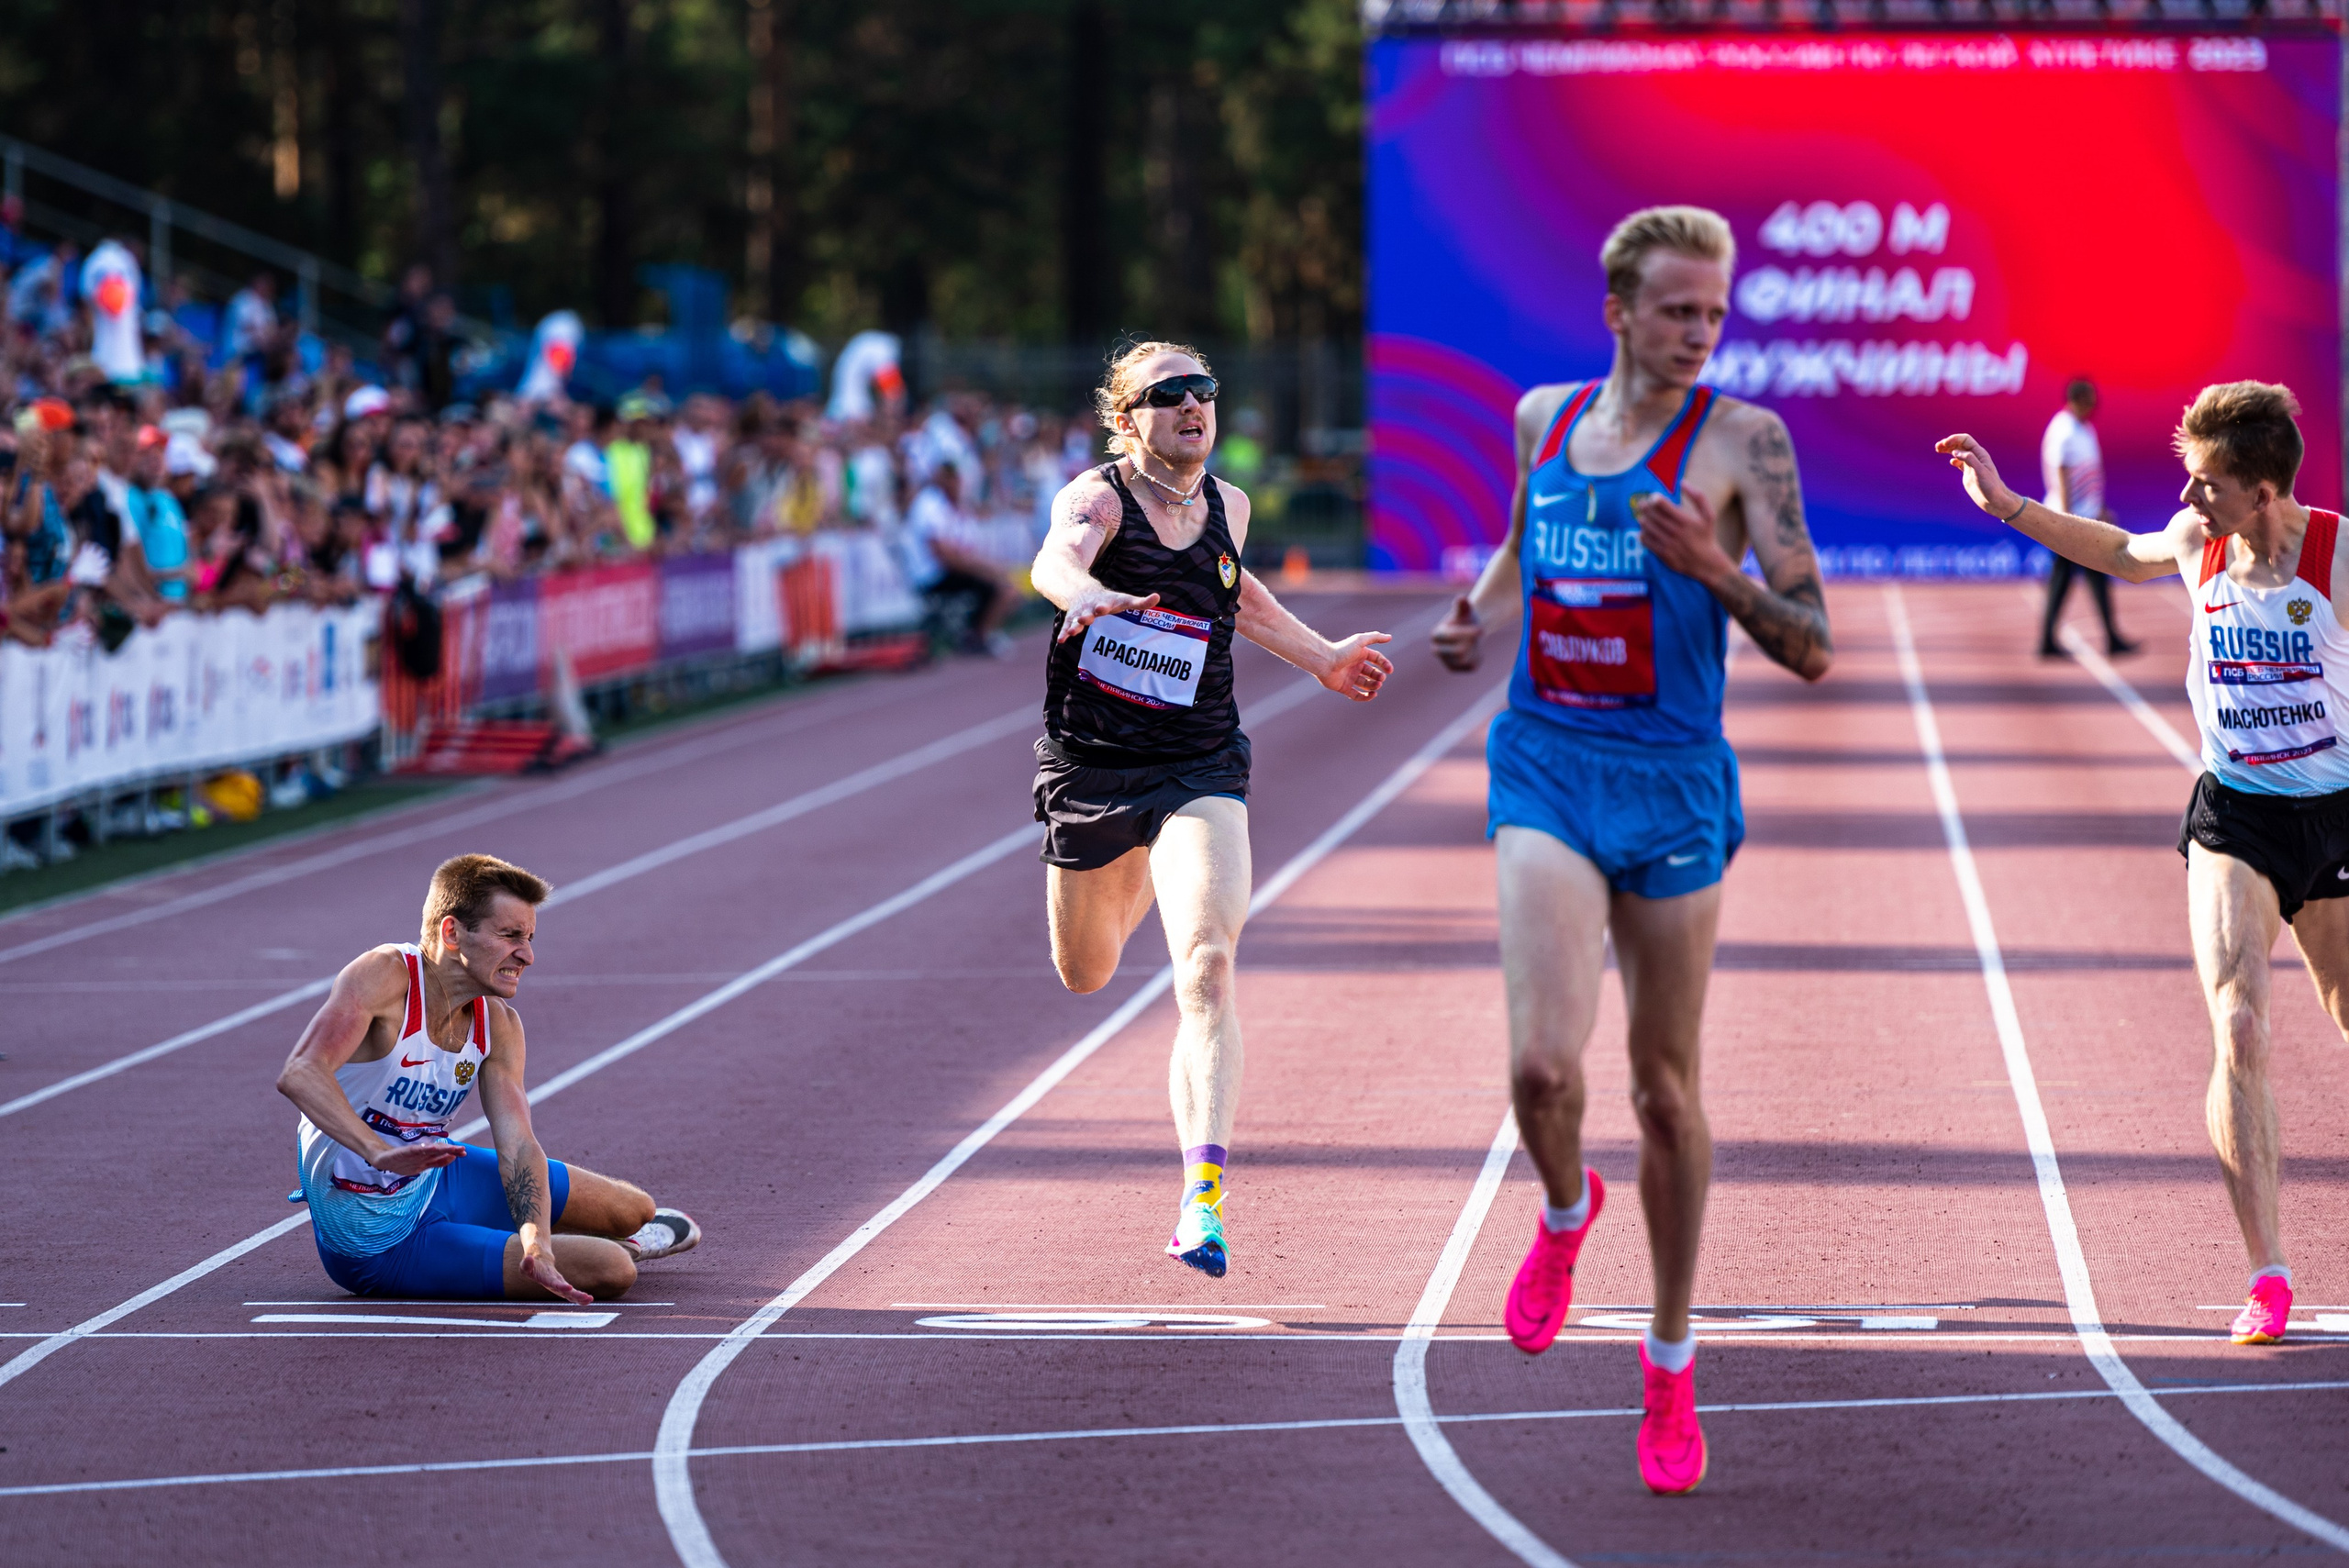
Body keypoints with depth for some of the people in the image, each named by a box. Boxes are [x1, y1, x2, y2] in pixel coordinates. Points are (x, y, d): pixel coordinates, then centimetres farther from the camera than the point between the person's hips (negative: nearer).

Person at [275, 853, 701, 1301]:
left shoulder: (499, 1025, -4)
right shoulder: (384, 976, -25)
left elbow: (517, 1143, -13)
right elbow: (299, 1074, -39)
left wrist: (538, 1246, -32)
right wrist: (381, 1154, -53)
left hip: (439, 1178, 7)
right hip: (377, 1247, -7)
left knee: (635, 1209, 16)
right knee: (610, 1272, -14)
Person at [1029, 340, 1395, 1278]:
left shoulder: (1226, 507, 4)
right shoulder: (1098, 497, -12)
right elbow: (1056, 561, -37)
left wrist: (1321, 658, 29)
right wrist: (1091, 597, -59)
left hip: (1200, 770, 1)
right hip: (1090, 768, -1)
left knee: (1207, 967, -21)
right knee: (1086, 974, 21)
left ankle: (1202, 1199, -29)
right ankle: (1137, 880, 61)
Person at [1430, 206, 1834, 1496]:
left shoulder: (1740, 441, -6)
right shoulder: (1543, 417, 7)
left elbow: (1811, 648, -9)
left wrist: (1713, 567, -26)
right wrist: (1480, 614, 7)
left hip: (1672, 782, -1)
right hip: (1546, 770, 2)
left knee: (1665, 1093, 8)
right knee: (1541, 1066, -18)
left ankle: (1671, 1360, 26)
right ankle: (1564, 1211, 18)